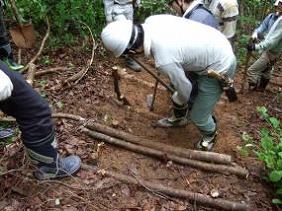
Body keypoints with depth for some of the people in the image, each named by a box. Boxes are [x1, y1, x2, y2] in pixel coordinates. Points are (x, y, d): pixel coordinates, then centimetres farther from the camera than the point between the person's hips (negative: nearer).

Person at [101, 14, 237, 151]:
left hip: (220, 69, -8)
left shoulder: (164, 61, -36)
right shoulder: (151, 20, -15)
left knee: (197, 117, 4)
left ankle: (210, 134, 38)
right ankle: (179, 119, 51)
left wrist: (180, 101, 8)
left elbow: (185, 88, -17)